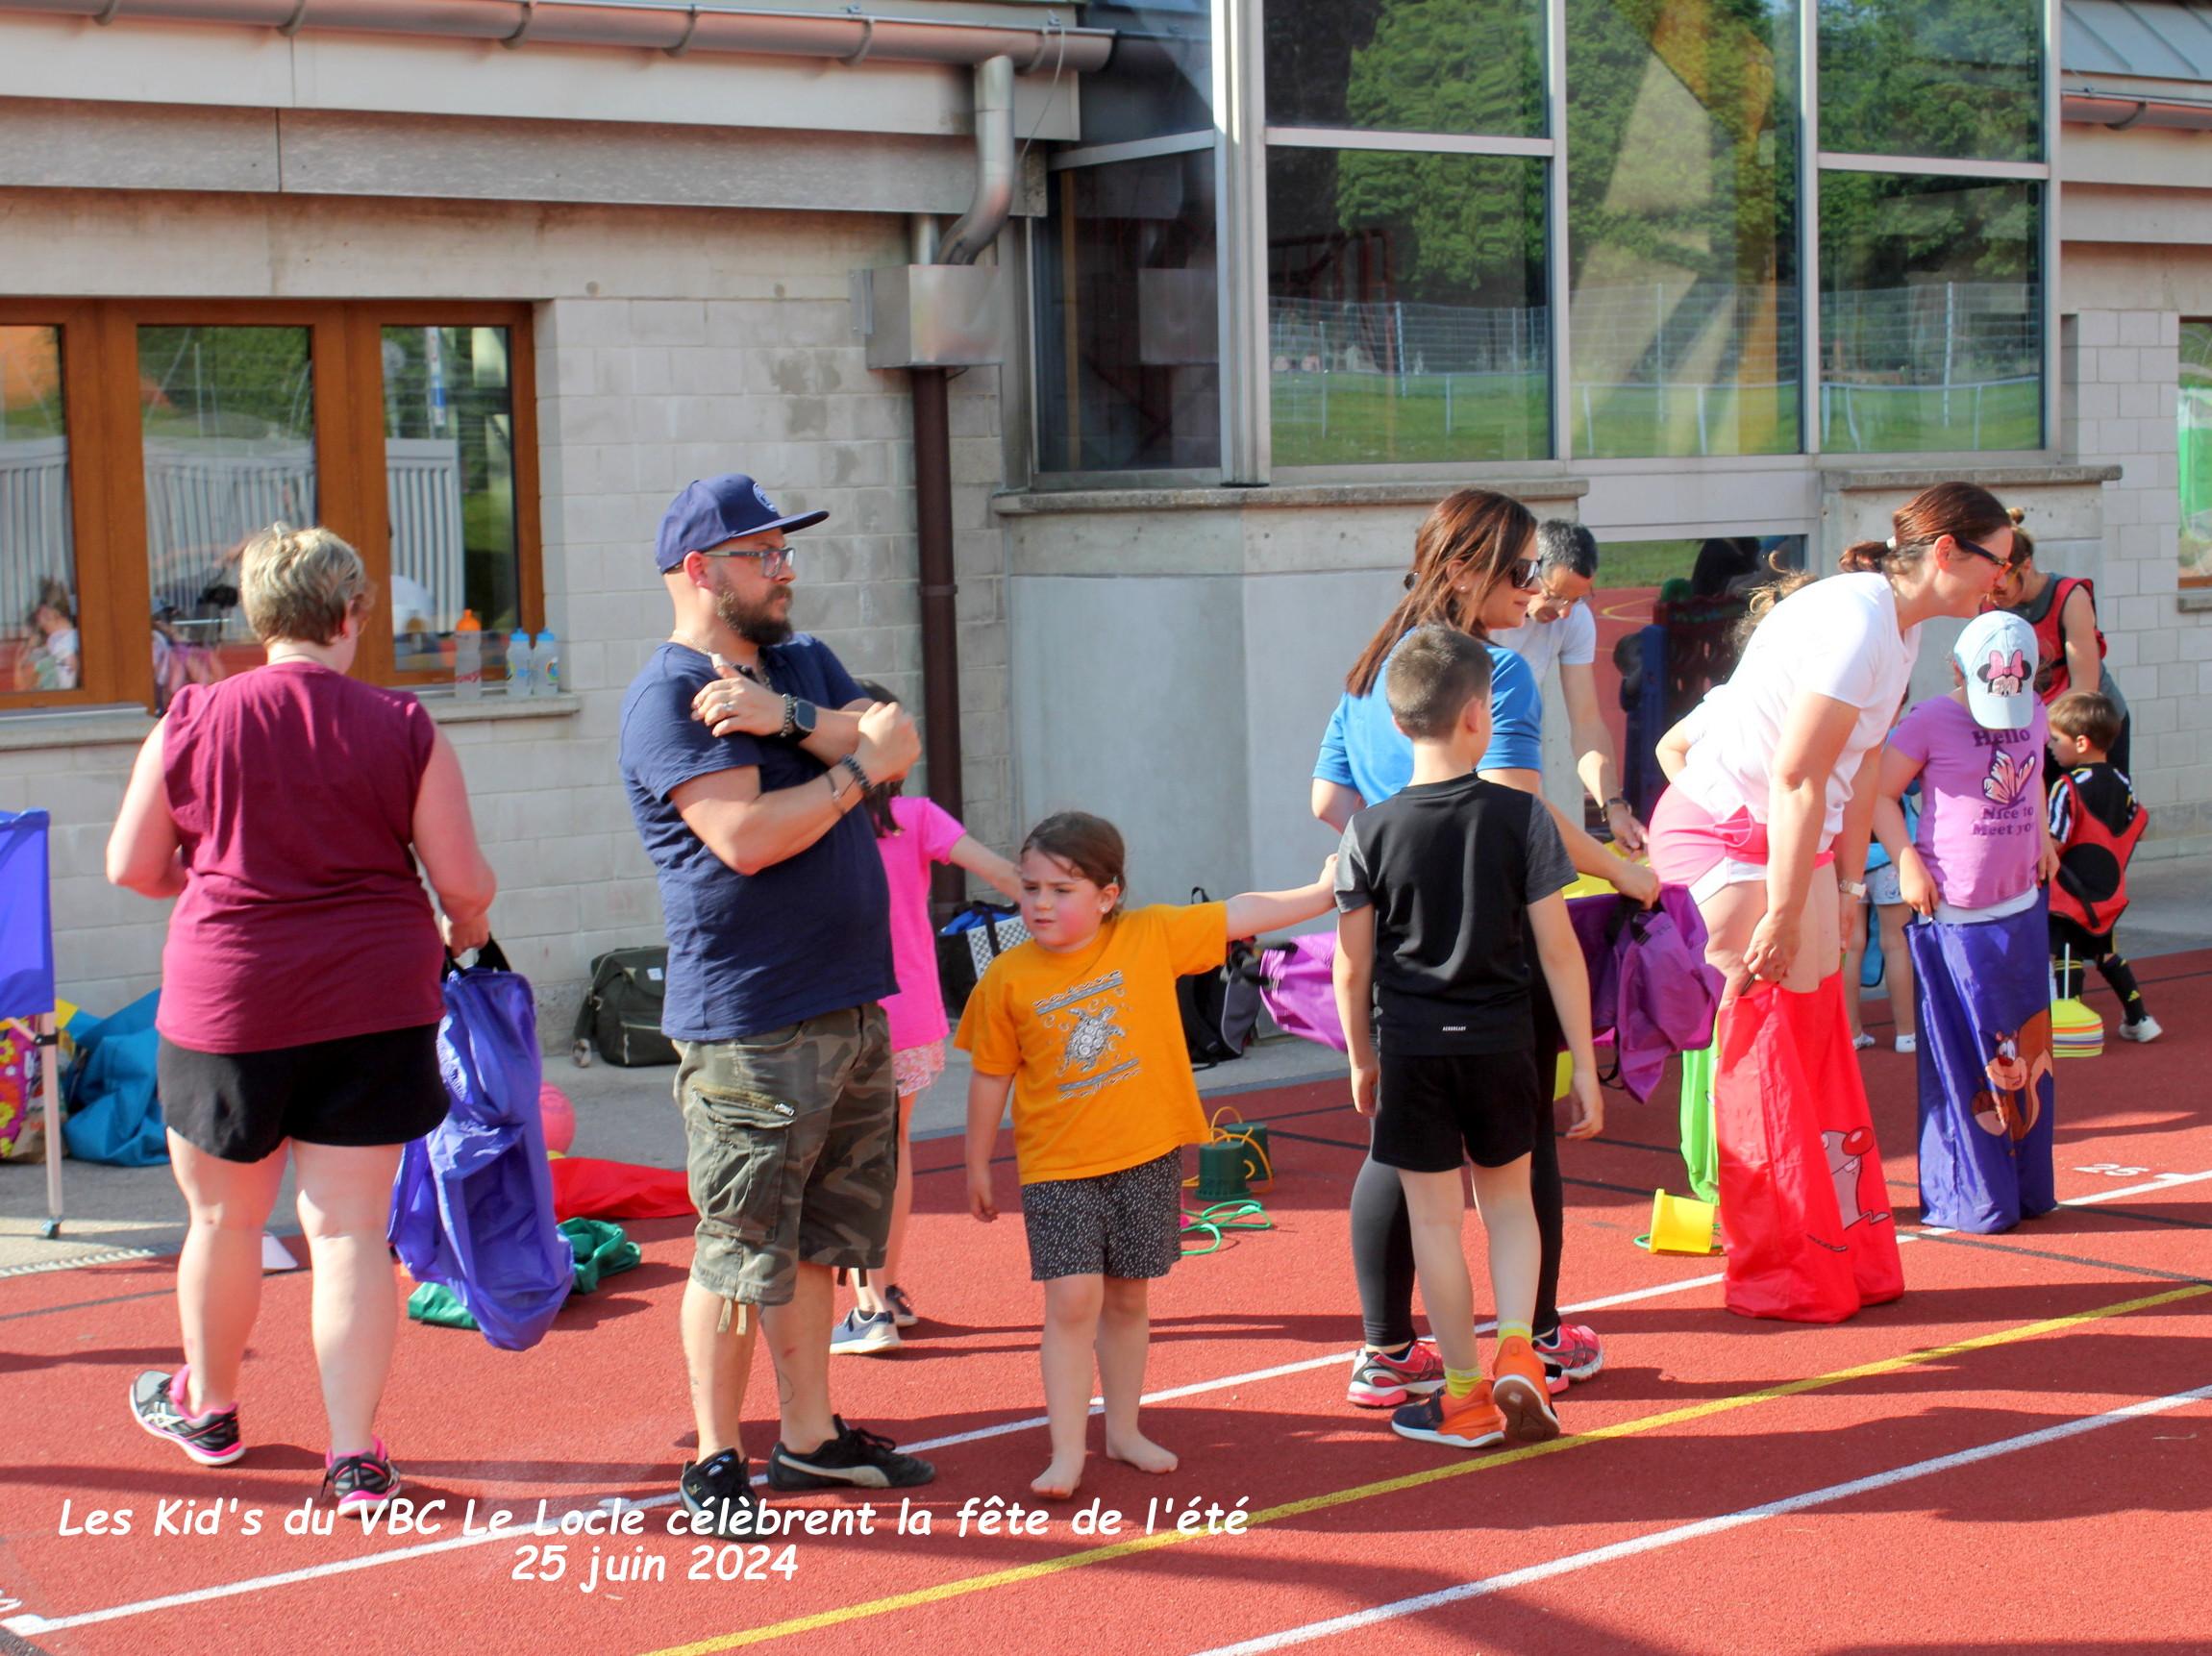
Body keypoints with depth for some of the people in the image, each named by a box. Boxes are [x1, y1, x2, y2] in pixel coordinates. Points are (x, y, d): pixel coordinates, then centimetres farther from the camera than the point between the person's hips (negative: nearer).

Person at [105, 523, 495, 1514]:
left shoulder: (191, 723, -4)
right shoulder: (403, 729, -6)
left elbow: (131, 867, 5)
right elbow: (465, 883, -4)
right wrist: (464, 938, 18)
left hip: (228, 998, 0)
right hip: (373, 1002, 0)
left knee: (224, 1218, 18)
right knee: (351, 1229, 5)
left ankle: (206, 1407, 39)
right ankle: (355, 1455, 4)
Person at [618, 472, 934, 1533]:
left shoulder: (804, 664, 16)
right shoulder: (668, 698, -10)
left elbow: (899, 742, 0)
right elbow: (747, 837, -21)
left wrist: (790, 717, -15)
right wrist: (854, 765, -9)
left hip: (852, 1006, 8)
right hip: (747, 1024, -8)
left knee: (815, 1243, 15)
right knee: (740, 1255, -3)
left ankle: (811, 1437, 25)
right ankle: (715, 1462, 7)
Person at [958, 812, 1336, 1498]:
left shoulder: (1151, 936, -5)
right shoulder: (1007, 978, -6)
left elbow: (1240, 915, 1)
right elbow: (990, 1077, 3)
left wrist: (1322, 891, -1)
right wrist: (977, 1164, 9)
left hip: (1147, 1158, 2)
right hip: (1058, 1168, -2)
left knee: (1127, 1299, 12)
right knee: (1072, 1300, -10)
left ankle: (1123, 1430, 27)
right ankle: (1067, 1451, -4)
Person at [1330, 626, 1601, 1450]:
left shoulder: (1371, 832, -6)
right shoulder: (1520, 816, -7)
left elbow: (1353, 967, -1)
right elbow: (1558, 950, -6)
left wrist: (1362, 1059, 14)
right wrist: (1585, 1067, 0)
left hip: (1411, 1048, -1)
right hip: (1500, 1043, 1)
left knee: (1435, 1219, 8)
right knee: (1508, 1199, 19)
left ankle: (1465, 1395, 16)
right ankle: (1517, 1354, 2)